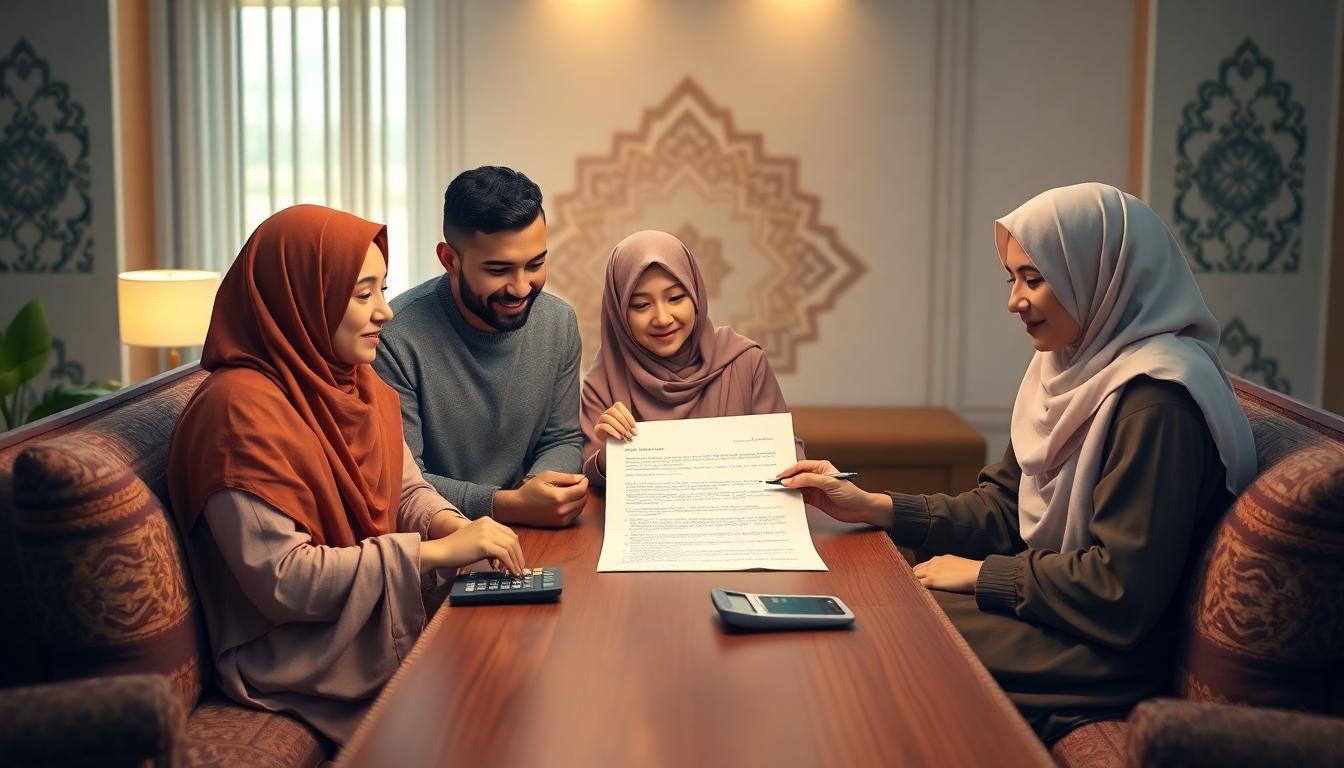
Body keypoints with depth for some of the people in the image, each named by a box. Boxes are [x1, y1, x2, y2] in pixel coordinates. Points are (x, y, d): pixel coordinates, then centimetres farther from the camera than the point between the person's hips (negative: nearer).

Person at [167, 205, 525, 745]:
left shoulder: (359, 385, 6)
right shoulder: (241, 409, -21)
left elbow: (406, 492, 12)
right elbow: (283, 580, -25)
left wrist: (456, 529, -11)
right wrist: (435, 551, -24)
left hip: (388, 619, 8)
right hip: (302, 660, -8)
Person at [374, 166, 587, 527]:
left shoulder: (559, 323, 0)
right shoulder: (397, 339, -17)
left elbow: (562, 440, 8)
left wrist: (542, 486, -14)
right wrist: (507, 506, -26)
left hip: (528, 538, 4)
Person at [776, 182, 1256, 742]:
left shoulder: (1156, 399, -22)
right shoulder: (1073, 367, 6)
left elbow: (1122, 588, -24)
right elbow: (1004, 509, 8)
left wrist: (982, 574, -14)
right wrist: (870, 507, -2)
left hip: (1103, 654, -8)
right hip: (1043, 607, 8)